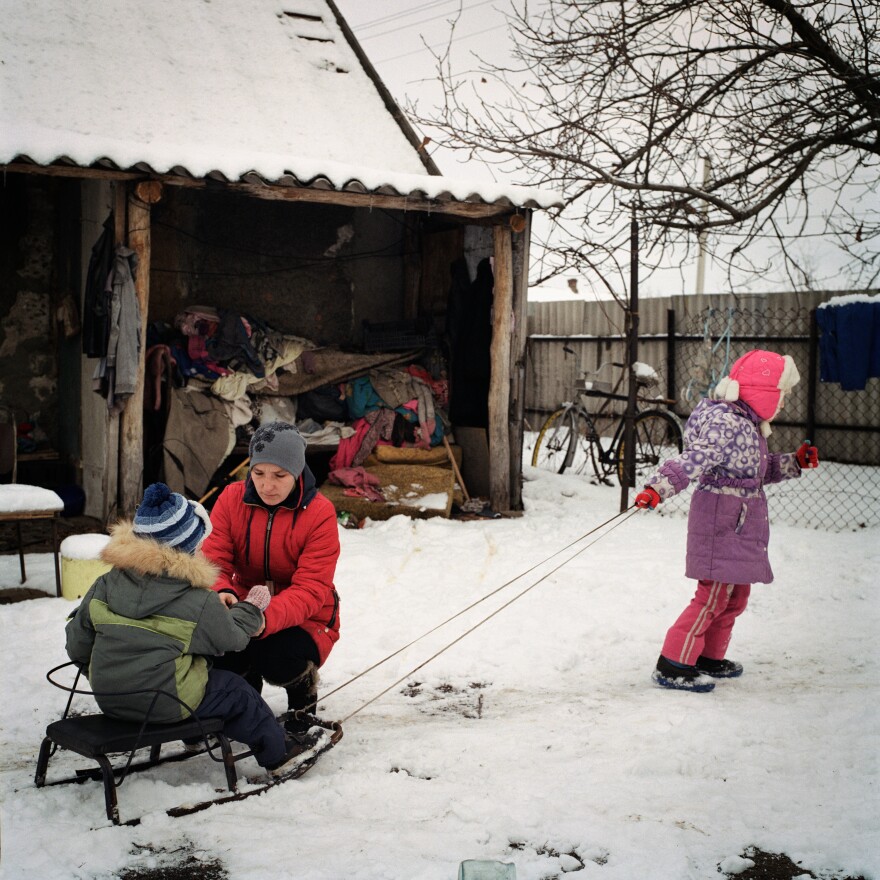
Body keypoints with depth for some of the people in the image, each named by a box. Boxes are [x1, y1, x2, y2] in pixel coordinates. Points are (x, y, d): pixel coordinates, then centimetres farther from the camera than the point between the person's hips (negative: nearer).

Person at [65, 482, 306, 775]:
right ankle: (277, 751, 29)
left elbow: (77, 643, 5)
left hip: (108, 699, 6)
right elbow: (231, 638, 2)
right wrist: (250, 609, 21)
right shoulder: (200, 603, -15)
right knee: (235, 691, 16)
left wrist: (99, 673, 24)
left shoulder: (104, 586, -2)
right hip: (165, 704, -6)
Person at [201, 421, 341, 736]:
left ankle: (303, 691, 7)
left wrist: (266, 618, -44)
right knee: (220, 656, -28)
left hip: (303, 619, -3)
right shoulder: (232, 499, -7)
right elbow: (213, 558, -12)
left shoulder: (319, 513, -18)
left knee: (280, 662, -34)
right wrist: (222, 592, -37)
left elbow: (310, 590, -24)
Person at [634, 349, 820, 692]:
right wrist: (657, 487, -44)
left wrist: (796, 461, 23)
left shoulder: (748, 425, 14)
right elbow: (693, 461, -32)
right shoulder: (725, 424, -20)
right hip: (720, 519, -10)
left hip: (741, 523, 10)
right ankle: (673, 665, -3)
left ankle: (709, 657, 30)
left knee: (736, 595, 17)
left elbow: (759, 468, 28)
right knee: (714, 594, -9)